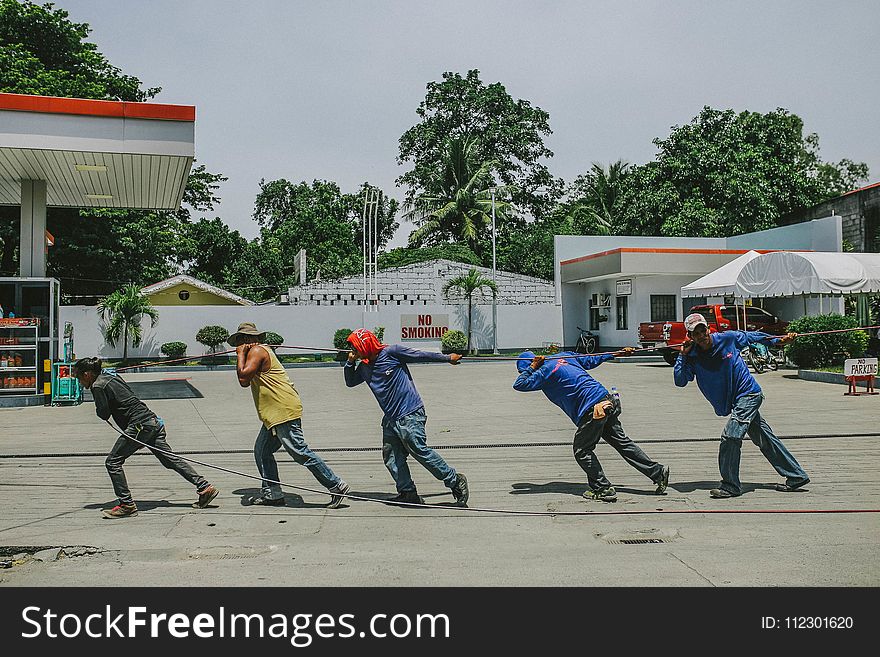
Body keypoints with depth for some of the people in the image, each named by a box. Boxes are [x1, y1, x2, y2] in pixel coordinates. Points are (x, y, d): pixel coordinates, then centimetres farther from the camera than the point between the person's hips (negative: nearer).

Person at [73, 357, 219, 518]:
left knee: (113, 461, -1)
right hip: (152, 421, 9)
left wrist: (97, 409, 12)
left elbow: (104, 414, -7)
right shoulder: (111, 377, 20)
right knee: (171, 459, 11)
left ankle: (127, 504, -1)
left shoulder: (98, 386, -7)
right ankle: (205, 487, 9)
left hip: (139, 425, -9)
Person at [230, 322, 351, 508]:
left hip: (284, 412, -11)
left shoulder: (257, 351, -8)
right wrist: (241, 355, 11)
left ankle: (337, 487, -7)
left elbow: (243, 379, -18)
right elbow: (245, 382, 21)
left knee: (300, 452, -10)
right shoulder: (262, 351, 24)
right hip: (275, 414, 11)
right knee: (262, 451, 13)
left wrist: (241, 355, -5)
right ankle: (272, 494, 18)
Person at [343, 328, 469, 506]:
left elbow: (421, 356, -3)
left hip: (410, 415, -8)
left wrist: (448, 358, 7)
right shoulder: (364, 367, 11)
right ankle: (408, 493, 9)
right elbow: (350, 382, 25)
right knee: (391, 457, 3)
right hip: (390, 419, 8)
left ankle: (455, 480, 0)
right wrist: (350, 362, 7)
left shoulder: (391, 352, -10)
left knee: (419, 450, -11)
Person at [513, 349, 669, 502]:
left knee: (581, 450, 5)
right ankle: (657, 472, 18)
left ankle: (603, 489, 4)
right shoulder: (564, 355, 16)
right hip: (607, 400, 9)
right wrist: (617, 354, 32)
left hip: (593, 410, -9)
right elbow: (592, 360, 23)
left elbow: (519, 385, -9)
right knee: (622, 442, 15)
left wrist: (531, 367, 2)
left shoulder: (544, 371, -7)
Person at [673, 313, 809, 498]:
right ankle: (796, 476, 25)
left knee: (730, 437, -16)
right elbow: (680, 381, -14)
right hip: (737, 401, 5)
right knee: (766, 439, 13)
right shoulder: (693, 357, -4)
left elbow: (752, 336, 8)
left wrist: (779, 340, 15)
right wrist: (683, 354, -18)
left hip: (749, 392, -5)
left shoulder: (728, 338, -10)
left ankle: (730, 486, -7)